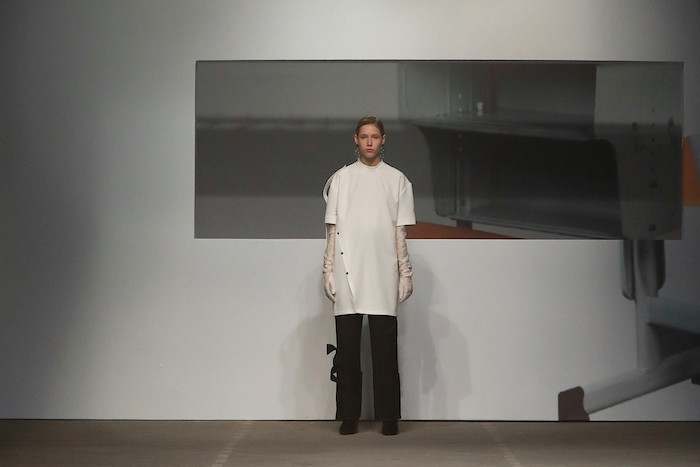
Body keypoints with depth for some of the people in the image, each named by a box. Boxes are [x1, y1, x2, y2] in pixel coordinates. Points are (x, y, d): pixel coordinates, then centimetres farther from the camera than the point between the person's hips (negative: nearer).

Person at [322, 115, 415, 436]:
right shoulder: (341, 178, 10)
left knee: (385, 349, 0)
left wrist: (405, 273, 3)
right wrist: (328, 271, 2)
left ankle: (388, 416, 7)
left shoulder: (397, 180, 9)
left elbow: (401, 231, 8)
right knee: (347, 349, 2)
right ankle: (349, 415, 9)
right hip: (347, 274, 1)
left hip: (383, 275, 0)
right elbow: (332, 229, 8)